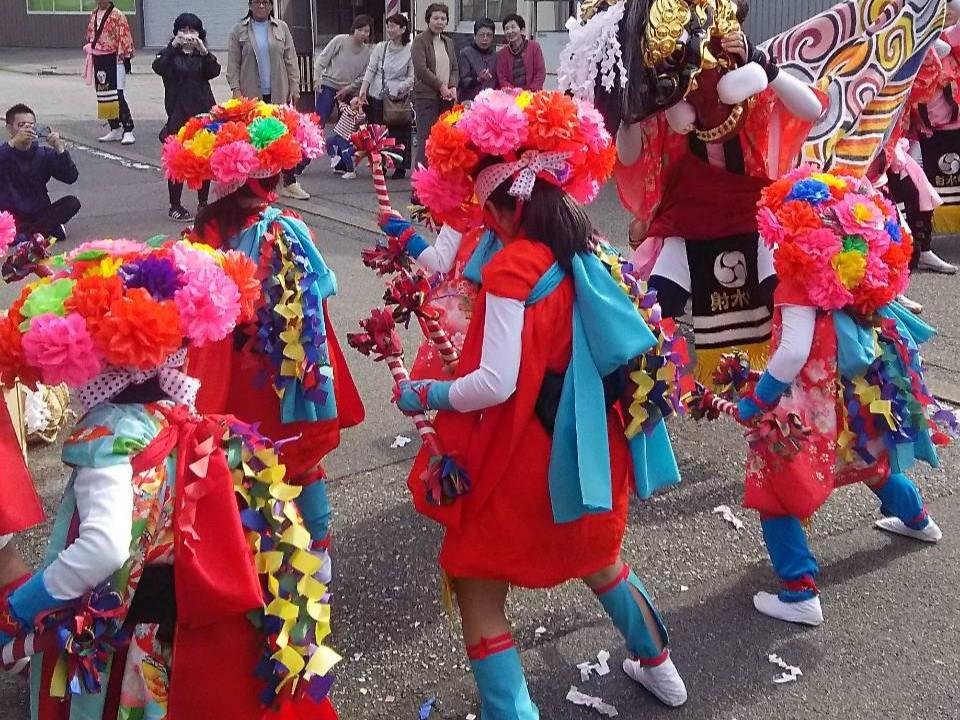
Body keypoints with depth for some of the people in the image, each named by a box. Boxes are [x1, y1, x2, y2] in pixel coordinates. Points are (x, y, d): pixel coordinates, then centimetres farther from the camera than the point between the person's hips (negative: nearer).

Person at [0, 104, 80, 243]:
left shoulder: (45, 154, 5)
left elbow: (71, 177, -9)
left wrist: (60, 149, -21)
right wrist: (12, 143, -33)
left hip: (39, 215, 3)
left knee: (71, 202, -21)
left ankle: (21, 235, -22)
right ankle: (51, 230, -24)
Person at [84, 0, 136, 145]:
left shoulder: (117, 16, -10)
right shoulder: (93, 15, 12)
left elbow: (124, 38, -14)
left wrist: (125, 57, -17)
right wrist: (90, 49, 19)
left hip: (114, 61, -7)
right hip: (99, 61, 8)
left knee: (118, 96, -12)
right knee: (103, 95, 10)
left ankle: (128, 131, -9)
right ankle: (115, 130, 20)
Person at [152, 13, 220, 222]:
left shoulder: (203, 55, 11)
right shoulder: (170, 54, 4)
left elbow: (214, 71, -9)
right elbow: (158, 67, -17)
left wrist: (204, 51, -24)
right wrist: (173, 46, -28)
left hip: (203, 111, 3)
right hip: (179, 113, -3)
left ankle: (203, 202, 18)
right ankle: (175, 206, 3)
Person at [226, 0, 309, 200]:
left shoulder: (281, 28, 9)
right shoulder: (239, 30, 5)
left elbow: (291, 60, 7)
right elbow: (233, 63, 2)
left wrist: (294, 87, 1)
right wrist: (235, 88, -8)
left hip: (279, 93, 1)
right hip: (251, 94, -1)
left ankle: (289, 183, 6)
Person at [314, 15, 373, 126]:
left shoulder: (367, 52, 3)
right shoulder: (340, 40, -6)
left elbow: (363, 76, 1)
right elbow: (322, 59, -3)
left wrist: (348, 88, -10)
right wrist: (317, 79, -10)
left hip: (348, 91, 4)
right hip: (329, 86, -4)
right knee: (319, 122, -12)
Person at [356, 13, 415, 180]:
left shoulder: (410, 51, -3)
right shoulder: (380, 47, 6)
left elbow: (412, 78, -3)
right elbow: (371, 70, 3)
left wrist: (399, 89, -17)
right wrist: (363, 89, -9)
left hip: (399, 99, -3)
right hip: (376, 97, 3)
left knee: (399, 133, 0)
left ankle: (400, 167, 12)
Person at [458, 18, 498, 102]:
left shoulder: (494, 55, 10)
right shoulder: (466, 53, -3)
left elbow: (497, 81, 15)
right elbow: (463, 82, -9)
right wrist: (478, 80, -26)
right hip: (469, 101, -4)